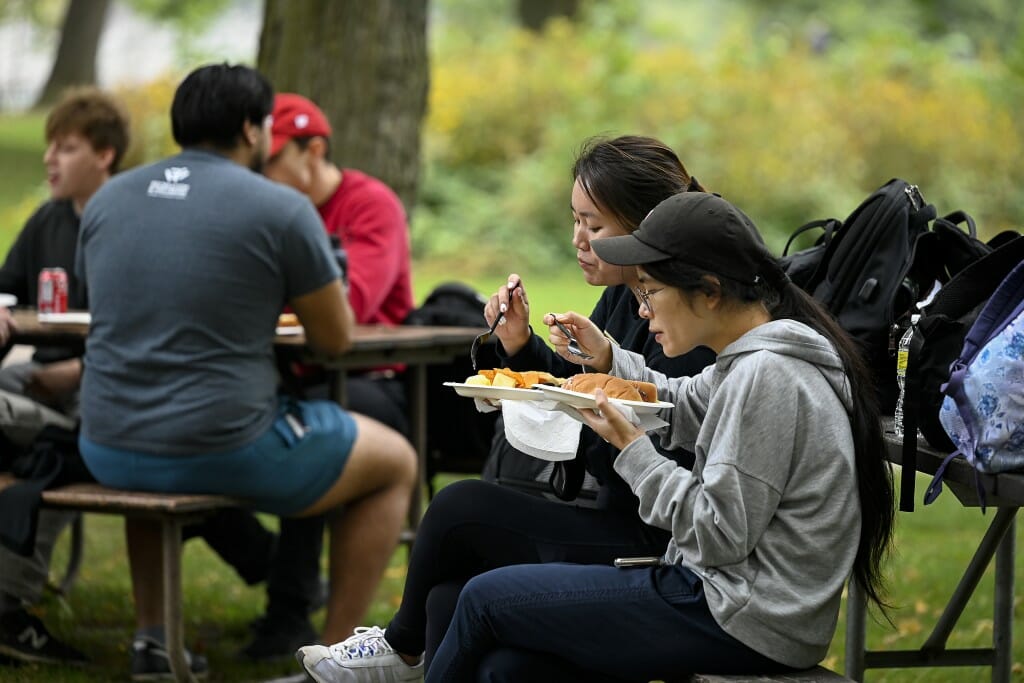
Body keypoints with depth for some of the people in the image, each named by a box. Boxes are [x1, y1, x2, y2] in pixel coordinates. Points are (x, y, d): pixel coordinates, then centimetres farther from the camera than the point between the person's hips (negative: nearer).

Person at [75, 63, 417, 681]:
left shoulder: (108, 199, 7)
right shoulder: (280, 209, -9)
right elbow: (335, 339, -1)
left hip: (107, 452, 6)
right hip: (223, 452, -5)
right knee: (395, 463, 18)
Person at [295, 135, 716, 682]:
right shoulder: (624, 297, 10)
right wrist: (522, 345, 3)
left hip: (653, 545, -9)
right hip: (614, 524, 9)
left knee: (461, 507, -7)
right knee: (454, 598, -4)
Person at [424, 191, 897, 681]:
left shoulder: (767, 375, -21)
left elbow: (721, 535, -21)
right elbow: (685, 408, 28)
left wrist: (631, 448, -14)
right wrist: (607, 360, 12)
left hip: (748, 625, -10)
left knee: (485, 599, -1)